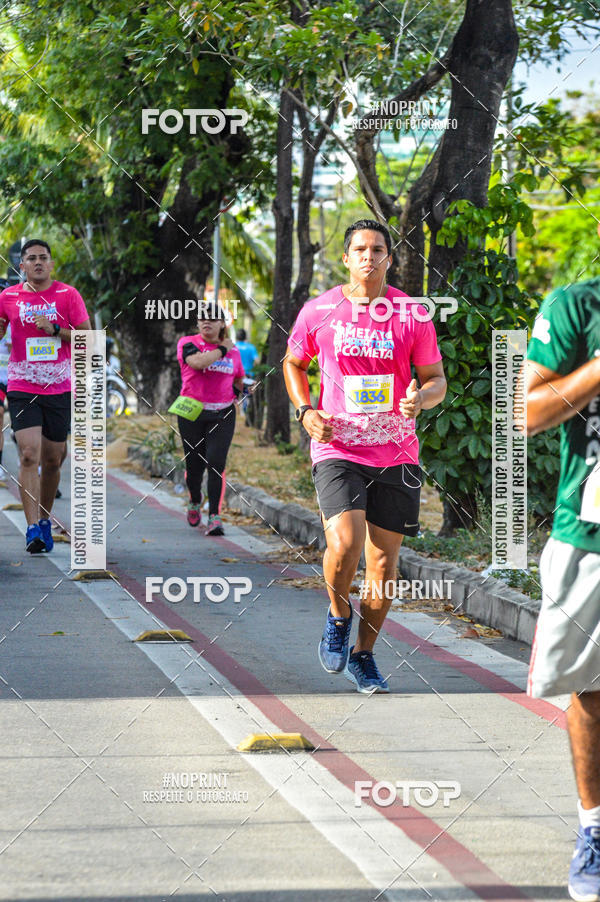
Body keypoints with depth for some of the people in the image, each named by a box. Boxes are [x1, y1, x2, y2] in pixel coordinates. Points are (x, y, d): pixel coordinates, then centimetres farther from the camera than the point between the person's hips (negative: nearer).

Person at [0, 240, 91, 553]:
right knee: (29, 456, -15)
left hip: (59, 389, 1)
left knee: (52, 460, 9)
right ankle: (33, 528, -18)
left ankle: (45, 519, 30)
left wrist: (55, 329, -15)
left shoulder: (68, 295, 2)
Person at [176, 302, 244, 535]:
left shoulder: (233, 350, 10)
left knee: (216, 462, -12)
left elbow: (239, 381, 26)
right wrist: (222, 350, -11)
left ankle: (215, 517, -13)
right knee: (194, 464, 5)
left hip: (222, 415, 1)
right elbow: (197, 362, -22)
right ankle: (195, 501, 36)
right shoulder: (188, 343, -1)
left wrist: (237, 394, 8)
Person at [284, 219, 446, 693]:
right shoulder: (319, 311, 1)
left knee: (384, 558, 4)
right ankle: (339, 614, 10)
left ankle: (364, 654, 24)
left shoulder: (412, 315, 1)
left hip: (396, 453, 2)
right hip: (337, 448, -2)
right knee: (345, 544, -22)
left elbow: (436, 378, 8)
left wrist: (421, 397, -15)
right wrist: (305, 411, -1)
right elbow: (293, 363, 16)